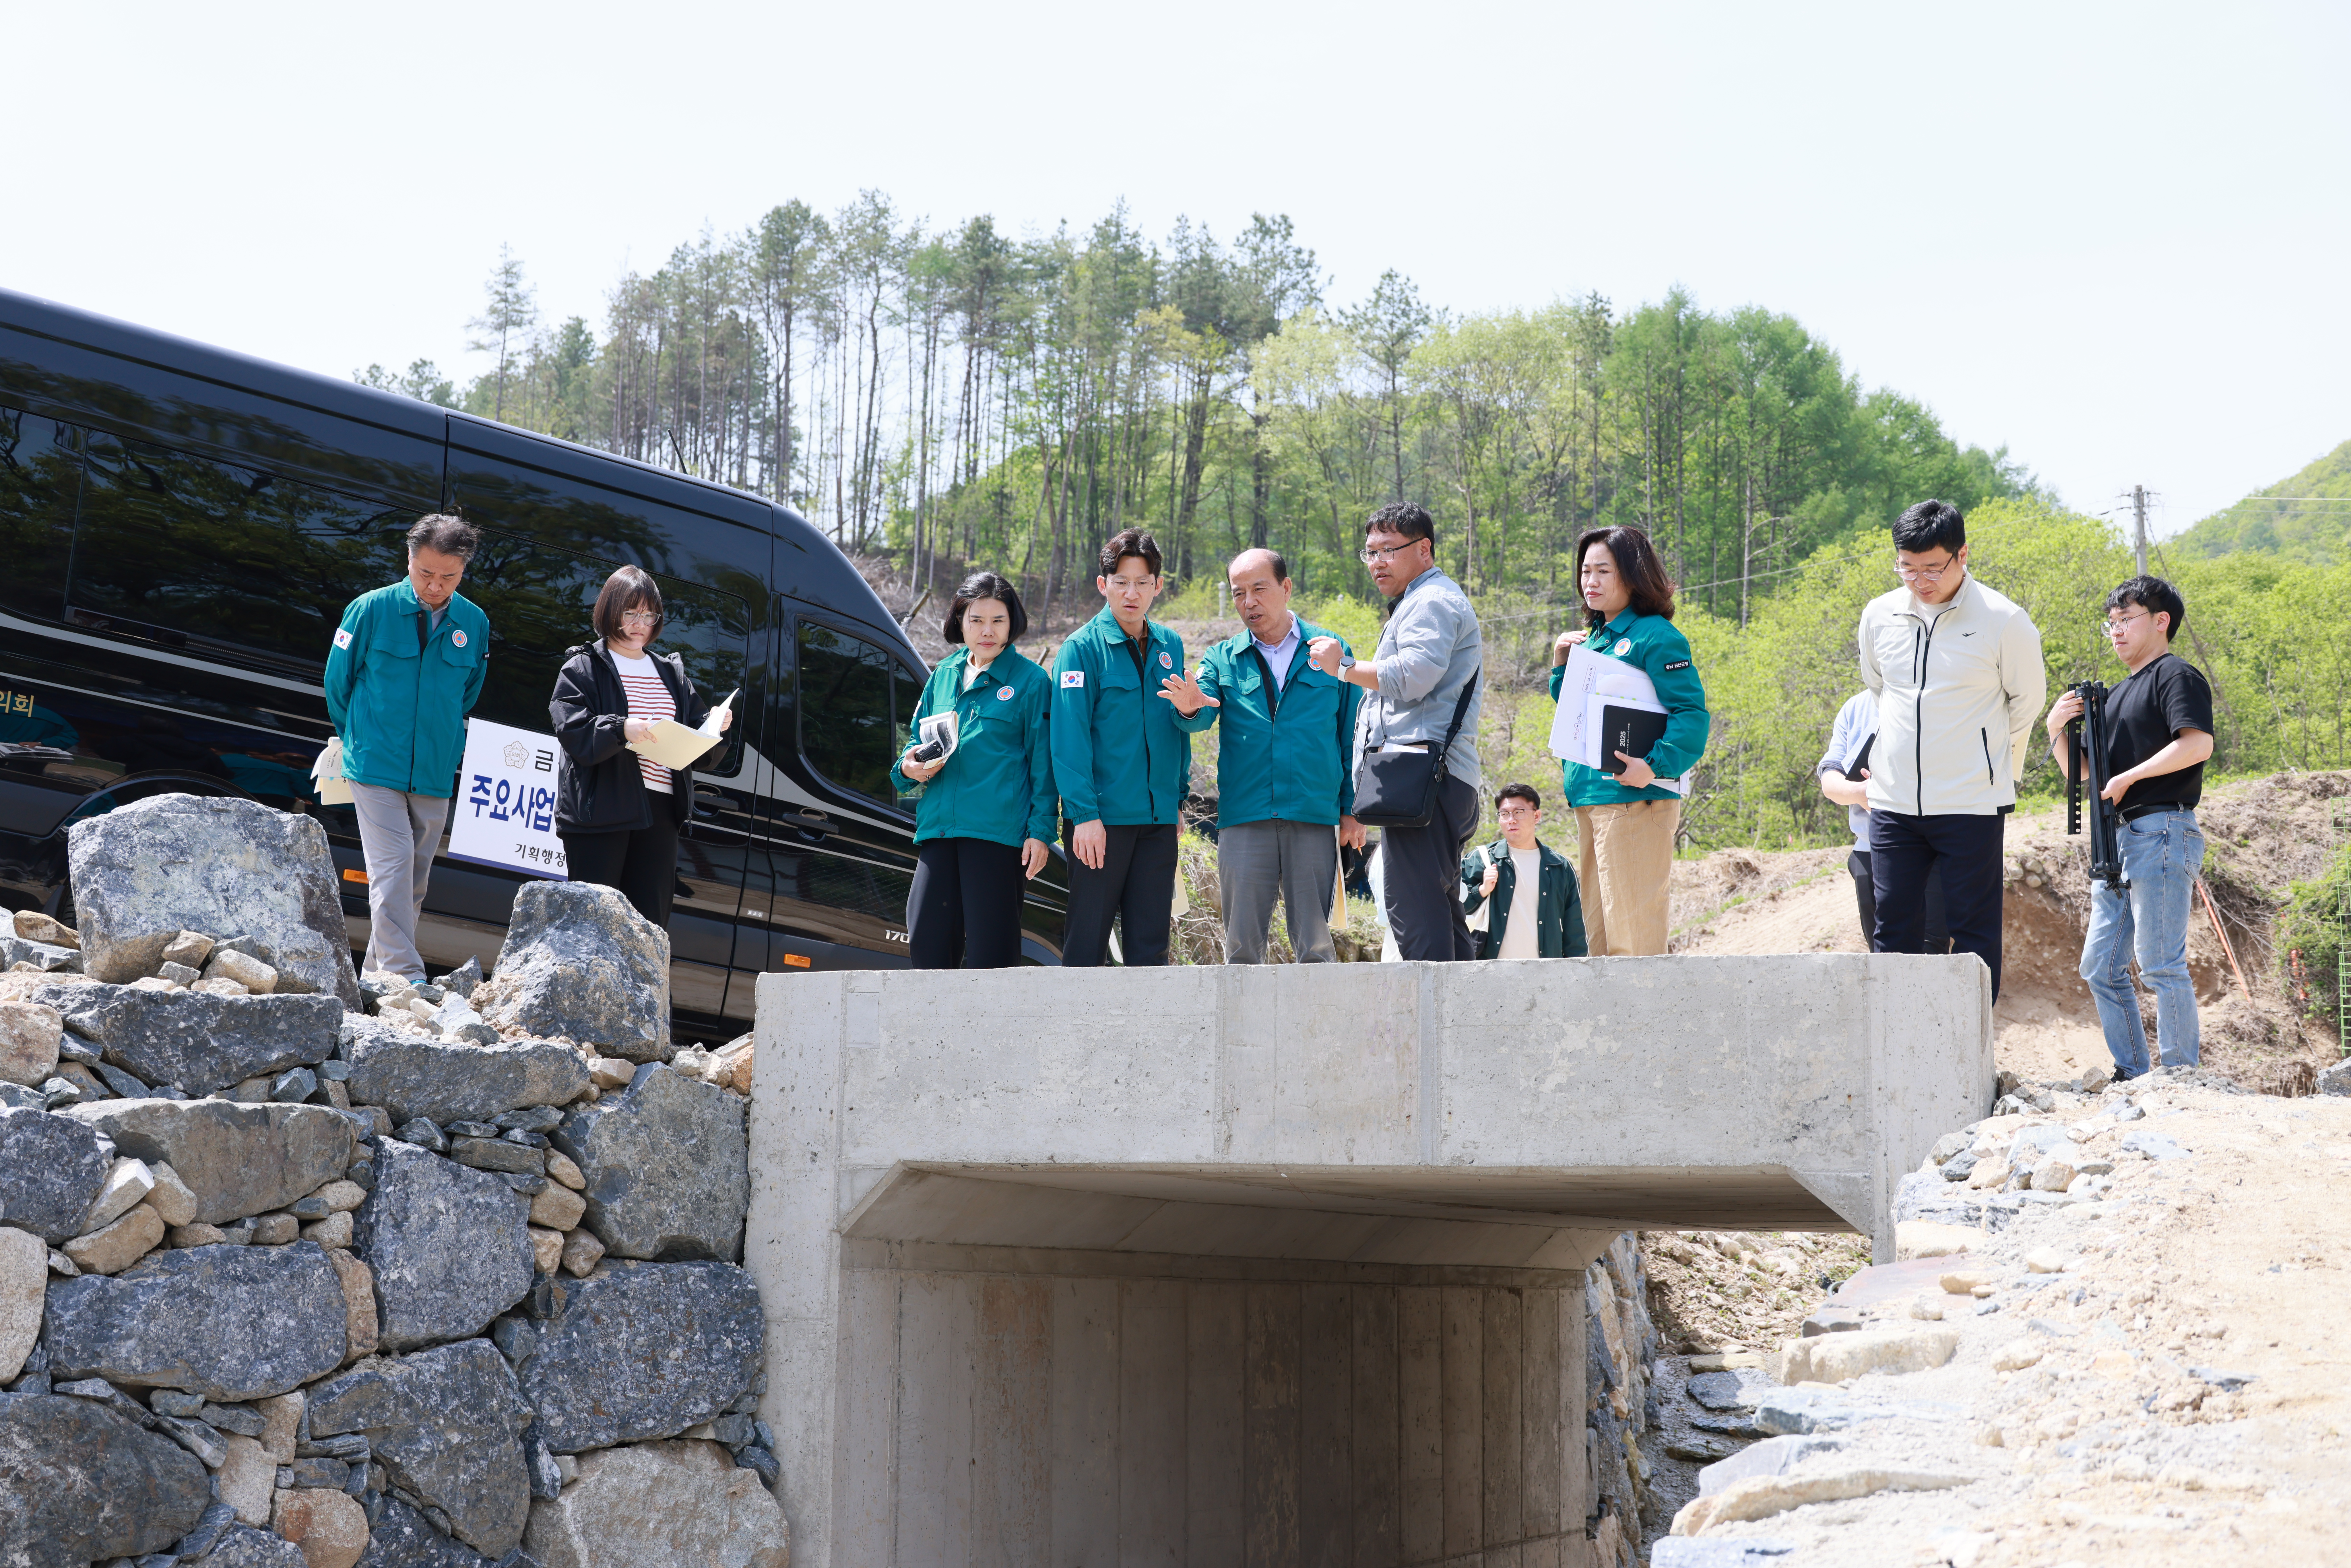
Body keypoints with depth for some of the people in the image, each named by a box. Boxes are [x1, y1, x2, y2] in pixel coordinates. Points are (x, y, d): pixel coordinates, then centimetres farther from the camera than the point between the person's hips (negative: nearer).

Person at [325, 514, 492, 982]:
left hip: (436, 774, 4)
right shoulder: (371, 610, -5)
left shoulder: (475, 624, 3)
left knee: (415, 881, 8)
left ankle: (378, 972, 20)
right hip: (376, 767, -4)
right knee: (392, 870, -14)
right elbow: (338, 681, 7)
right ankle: (404, 977, -18)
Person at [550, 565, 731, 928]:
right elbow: (574, 734, -11)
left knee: (652, 926, 2)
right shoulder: (582, 669, 4)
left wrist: (716, 728, -5)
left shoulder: (672, 674, 20)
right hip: (600, 812, -5)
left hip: (659, 812, 5)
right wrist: (622, 730, -27)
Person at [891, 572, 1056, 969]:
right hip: (938, 828, 5)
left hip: (998, 830, -5)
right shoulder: (943, 675, 17)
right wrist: (909, 768, 2)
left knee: (990, 950, -5)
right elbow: (918, 740, 25)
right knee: (926, 940, 1)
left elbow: (1042, 761, 0)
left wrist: (1041, 831, -7)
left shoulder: (1031, 681, 2)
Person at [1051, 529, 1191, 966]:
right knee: (1087, 941, -1)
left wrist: (1179, 797, 12)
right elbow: (1070, 737, -11)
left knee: (1150, 945, 7)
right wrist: (1085, 813, -17)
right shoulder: (1083, 648, -5)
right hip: (1102, 816, -5)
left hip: (1159, 818, 5)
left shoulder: (1170, 647, 11)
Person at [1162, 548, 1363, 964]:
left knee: (1315, 947, 0)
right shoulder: (1222, 660, 12)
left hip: (1314, 819, -1)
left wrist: (1352, 809, 5)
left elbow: (1351, 736, 11)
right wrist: (1190, 708, -29)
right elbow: (1202, 718, -5)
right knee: (1243, 947, 1)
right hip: (1244, 819, 1)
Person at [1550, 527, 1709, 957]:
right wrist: (1561, 667, 10)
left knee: (1633, 933, -9)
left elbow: (1691, 714, -15)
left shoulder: (1655, 637, -7)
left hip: (1633, 798, -9)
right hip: (1589, 799, 9)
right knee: (1599, 935, 12)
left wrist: (1656, 767, -27)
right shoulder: (1594, 640, 18)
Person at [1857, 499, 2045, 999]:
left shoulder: (2004, 622, -7)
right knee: (1893, 928, 6)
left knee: (1973, 932, 1)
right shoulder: (1879, 616, 4)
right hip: (1893, 803, 4)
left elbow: (2027, 701, 7)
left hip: (1972, 806, -4)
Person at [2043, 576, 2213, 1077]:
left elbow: (2198, 744, -21)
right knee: (2101, 968, 8)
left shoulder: (2177, 676, -4)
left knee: (2161, 965, -9)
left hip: (2163, 833, -9)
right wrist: (2057, 729, 6)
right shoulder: (2118, 694, 23)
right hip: (2118, 840, 9)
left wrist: (2129, 777, -15)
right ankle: (2132, 1075, 14)